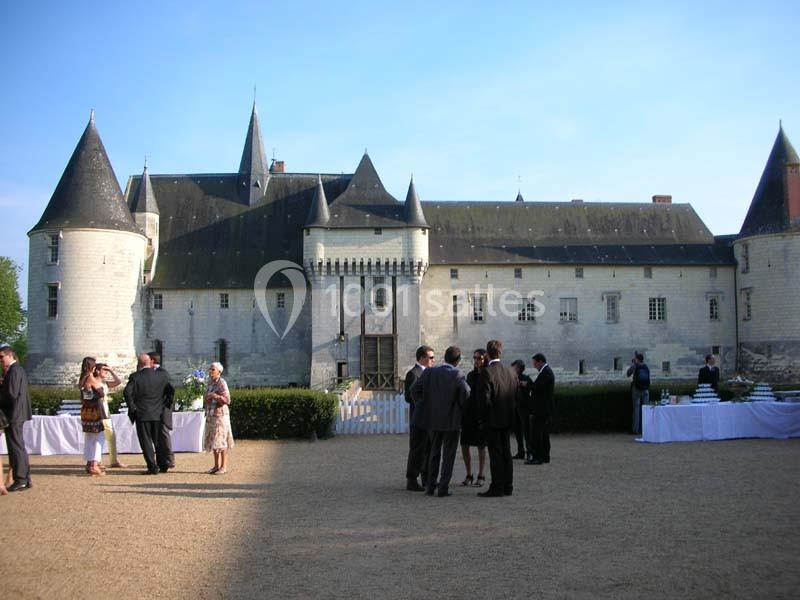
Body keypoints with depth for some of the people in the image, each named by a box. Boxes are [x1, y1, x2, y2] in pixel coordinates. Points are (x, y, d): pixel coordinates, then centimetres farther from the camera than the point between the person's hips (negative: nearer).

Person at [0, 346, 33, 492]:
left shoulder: (13, 371, -16)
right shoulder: (19, 369, 15)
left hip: (13, 414, -10)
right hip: (19, 413, 10)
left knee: (16, 447, -4)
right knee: (20, 447, 14)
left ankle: (20, 480, 1)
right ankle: (26, 479, 20)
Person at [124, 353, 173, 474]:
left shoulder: (135, 377, -11)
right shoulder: (162, 375, 0)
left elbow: (127, 392, -20)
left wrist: (132, 407, -11)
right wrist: (165, 405, 15)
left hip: (142, 414, -4)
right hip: (158, 414, 4)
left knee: (146, 441, 4)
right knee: (158, 440, 16)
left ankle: (153, 467, 1)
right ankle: (163, 465, 17)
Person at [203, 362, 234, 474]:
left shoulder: (221, 383, -13)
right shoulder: (210, 382, 11)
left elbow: (227, 400, -19)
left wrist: (214, 396, -30)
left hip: (220, 414, -8)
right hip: (211, 415, 8)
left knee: (221, 440, -6)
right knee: (212, 440, 10)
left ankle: (224, 467, -1)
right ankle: (216, 465, 17)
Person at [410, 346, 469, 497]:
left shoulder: (429, 372, 1)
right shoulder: (456, 375, -11)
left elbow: (414, 389, 0)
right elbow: (466, 392, -25)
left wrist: (425, 406, 7)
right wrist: (461, 408, -7)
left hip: (433, 419, 4)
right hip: (451, 421, -4)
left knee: (434, 452, 18)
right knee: (448, 455, 7)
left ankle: (430, 486, 20)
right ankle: (443, 488, 5)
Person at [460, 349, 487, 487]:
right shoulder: (470, 375, 11)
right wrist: (462, 414, 12)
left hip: (481, 415, -5)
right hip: (468, 414, 5)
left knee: (481, 446, 3)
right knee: (464, 446, 5)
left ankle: (481, 476, 14)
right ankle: (469, 475, 18)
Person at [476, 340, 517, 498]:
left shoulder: (487, 372, -15)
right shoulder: (511, 373, 6)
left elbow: (484, 398, -18)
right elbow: (515, 397, 9)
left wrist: (485, 415, -5)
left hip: (492, 420, -7)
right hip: (507, 419, 7)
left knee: (495, 454, -3)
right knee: (506, 452, 13)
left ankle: (497, 488, 0)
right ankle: (508, 487, 18)